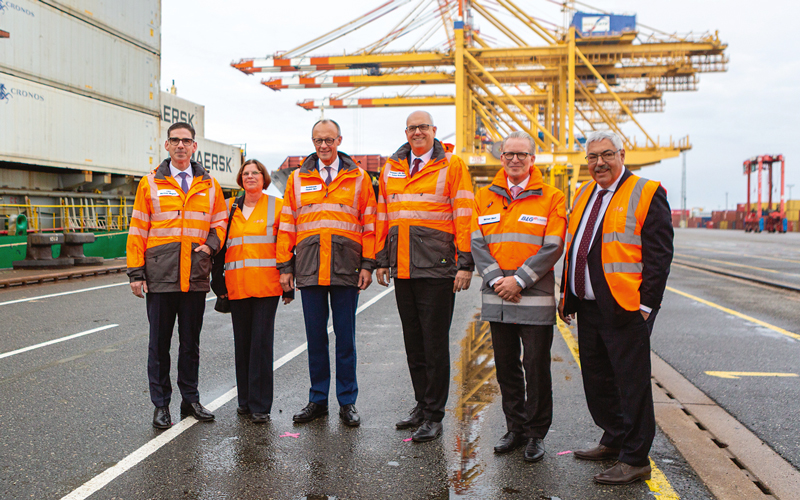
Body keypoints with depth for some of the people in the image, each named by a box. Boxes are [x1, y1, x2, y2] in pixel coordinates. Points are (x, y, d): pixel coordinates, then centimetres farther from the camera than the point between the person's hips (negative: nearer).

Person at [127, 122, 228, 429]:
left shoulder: (209, 184, 9)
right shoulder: (150, 183, 4)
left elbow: (220, 221, 16)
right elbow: (138, 230, 2)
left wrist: (211, 243, -5)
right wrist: (136, 273, -3)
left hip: (196, 276, 2)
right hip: (160, 276, -2)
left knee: (191, 342, 12)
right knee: (159, 342, 5)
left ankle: (190, 399, 24)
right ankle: (161, 405, 16)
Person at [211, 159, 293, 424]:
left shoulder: (276, 206, 4)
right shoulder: (230, 208, 13)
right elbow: (220, 245, 15)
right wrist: (218, 282, 9)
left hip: (266, 285, -3)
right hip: (237, 286, 4)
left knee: (261, 341, -5)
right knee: (242, 341, 9)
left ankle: (260, 405, 3)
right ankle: (245, 400, 21)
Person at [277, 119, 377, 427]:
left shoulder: (358, 178, 6)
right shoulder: (297, 179, 10)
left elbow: (369, 225, 4)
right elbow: (287, 226, 10)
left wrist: (368, 264, -3)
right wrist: (285, 266, 4)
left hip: (346, 270, -1)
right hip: (309, 270, 2)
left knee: (345, 338, 5)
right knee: (315, 338, 9)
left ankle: (347, 402, 16)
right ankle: (318, 400, 20)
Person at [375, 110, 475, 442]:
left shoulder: (451, 165, -1)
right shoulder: (391, 168, 14)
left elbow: (464, 216, -5)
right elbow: (383, 216, 18)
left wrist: (465, 263, -11)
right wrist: (382, 260, 14)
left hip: (436, 268, -5)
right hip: (402, 269, 6)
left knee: (435, 344, -1)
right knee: (413, 343, 13)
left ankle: (434, 415, 10)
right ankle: (422, 405, 27)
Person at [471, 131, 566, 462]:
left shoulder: (551, 198, -1)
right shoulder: (485, 197, 10)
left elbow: (553, 248, -7)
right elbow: (477, 243, 4)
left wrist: (520, 280, -14)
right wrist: (495, 279, -10)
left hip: (535, 298, -3)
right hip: (496, 298, 4)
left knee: (536, 367, 3)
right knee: (506, 367, 12)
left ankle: (536, 434, 18)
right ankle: (515, 428, 27)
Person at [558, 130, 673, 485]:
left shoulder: (646, 194, -7)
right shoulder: (584, 195, 16)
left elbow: (659, 255, -11)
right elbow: (571, 249, 21)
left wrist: (645, 304, -15)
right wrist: (566, 294, 17)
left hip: (625, 309, -8)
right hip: (588, 308, 8)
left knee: (631, 382, 0)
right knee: (597, 380, 17)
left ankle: (635, 460, 11)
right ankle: (614, 441, 34)